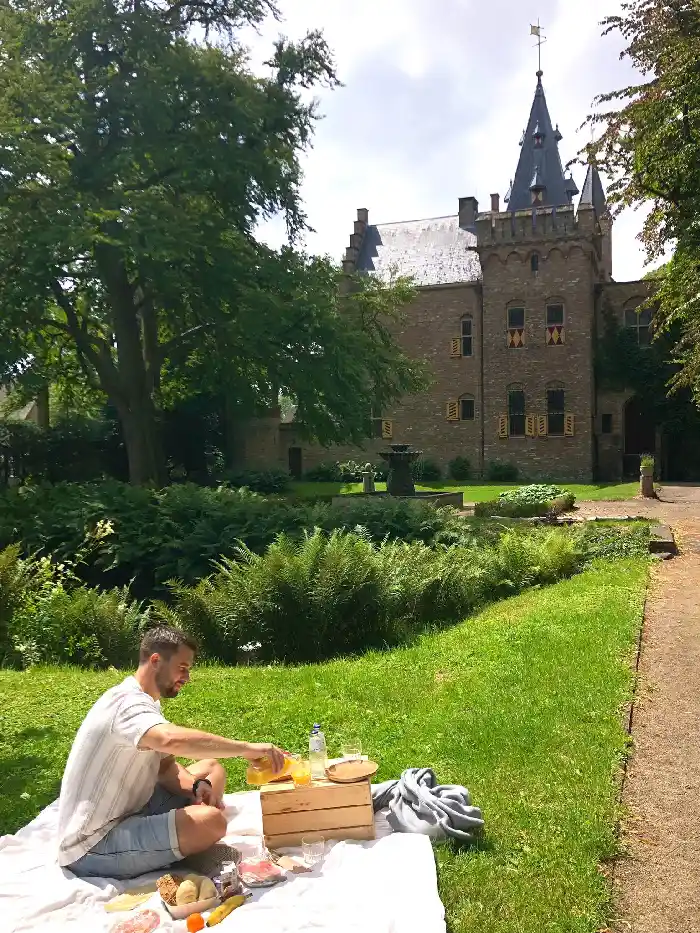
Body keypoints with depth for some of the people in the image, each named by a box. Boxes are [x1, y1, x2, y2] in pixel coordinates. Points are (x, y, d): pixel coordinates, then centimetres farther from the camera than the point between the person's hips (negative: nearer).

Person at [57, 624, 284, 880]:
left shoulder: (147, 703, 10)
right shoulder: (128, 702, -23)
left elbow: (166, 766, 10)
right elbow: (173, 740, -43)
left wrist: (196, 786, -11)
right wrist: (245, 748, -38)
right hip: (92, 849, -10)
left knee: (211, 768, 10)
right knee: (210, 822, -28)